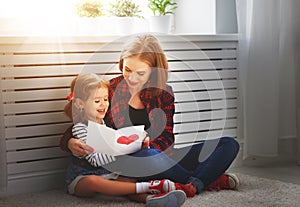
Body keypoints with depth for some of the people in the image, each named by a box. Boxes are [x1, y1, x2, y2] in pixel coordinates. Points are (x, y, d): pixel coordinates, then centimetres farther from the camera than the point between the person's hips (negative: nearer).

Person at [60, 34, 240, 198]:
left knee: (229, 144, -9)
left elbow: (166, 138, 2)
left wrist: (147, 144, -21)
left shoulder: (164, 92, 8)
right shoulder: (109, 91, 1)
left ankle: (193, 185, -34)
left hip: (160, 160, 4)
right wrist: (71, 143, -24)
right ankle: (211, 180, -21)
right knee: (146, 156, -41)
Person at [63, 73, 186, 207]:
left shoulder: (106, 123, 11)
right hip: (81, 178, -7)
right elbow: (95, 159, -21)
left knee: (128, 182, -23)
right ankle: (147, 187, -46)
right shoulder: (80, 128, -13)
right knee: (94, 181, -40)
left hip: (105, 174, 7)